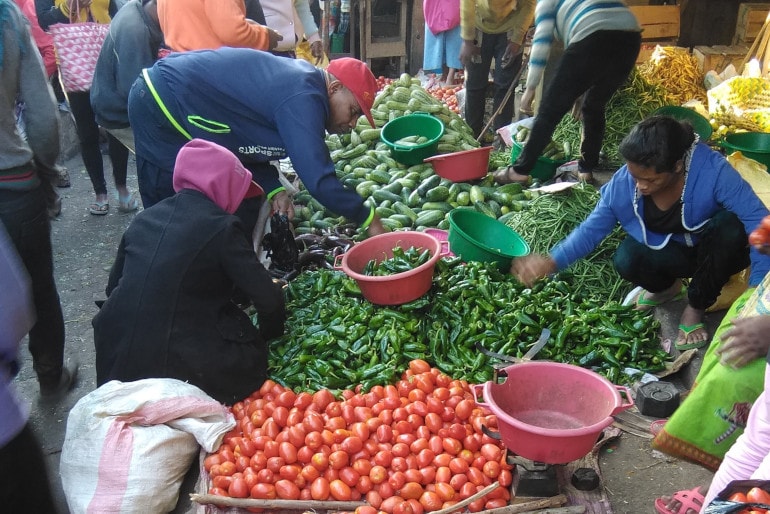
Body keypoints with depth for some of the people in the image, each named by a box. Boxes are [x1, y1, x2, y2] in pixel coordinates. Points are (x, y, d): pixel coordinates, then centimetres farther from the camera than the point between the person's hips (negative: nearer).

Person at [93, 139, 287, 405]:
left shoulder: (144, 218, 8)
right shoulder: (220, 227, -10)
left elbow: (114, 286, 16)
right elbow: (268, 299, -10)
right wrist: (269, 335, 11)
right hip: (181, 367, -6)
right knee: (254, 352, 15)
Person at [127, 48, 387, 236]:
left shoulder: (298, 79, 10)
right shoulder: (303, 99, -23)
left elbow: (246, 142, 12)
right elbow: (318, 180, -28)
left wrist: (274, 189, -2)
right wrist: (368, 218, -16)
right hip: (164, 103, -10)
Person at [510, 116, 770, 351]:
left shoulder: (713, 171, -34)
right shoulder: (623, 183, -23)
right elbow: (591, 229, -13)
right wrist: (551, 262, -27)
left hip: (717, 251, -1)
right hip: (669, 251, 2)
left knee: (730, 225, -36)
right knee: (626, 259, -29)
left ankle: (695, 307, -11)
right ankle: (666, 287, 9)